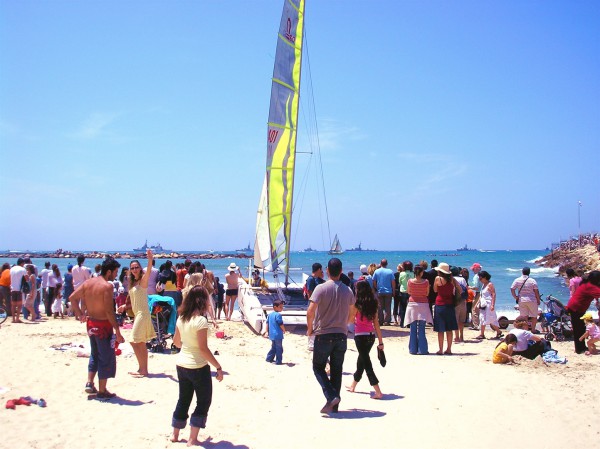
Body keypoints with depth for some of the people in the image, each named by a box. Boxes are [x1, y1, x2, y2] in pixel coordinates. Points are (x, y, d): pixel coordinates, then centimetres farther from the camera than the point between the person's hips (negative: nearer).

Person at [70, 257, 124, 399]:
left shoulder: (88, 282, 4)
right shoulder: (107, 286, -19)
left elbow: (72, 297, 8)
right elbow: (109, 311, -23)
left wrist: (80, 314, 12)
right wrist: (117, 331, -19)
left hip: (91, 323, 7)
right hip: (103, 324, -7)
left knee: (95, 355, 24)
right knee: (106, 358, 4)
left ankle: (89, 383, 23)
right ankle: (102, 391, 10)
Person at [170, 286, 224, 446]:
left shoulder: (181, 318, 1)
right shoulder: (201, 320, -21)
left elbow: (176, 341, 12)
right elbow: (203, 349, -22)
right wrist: (218, 367, -15)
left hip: (182, 365, 7)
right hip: (198, 367, -7)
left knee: (183, 399, 21)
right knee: (203, 402, 8)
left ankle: (175, 434, 30)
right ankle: (192, 439, 10)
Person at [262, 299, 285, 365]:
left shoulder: (270, 314, 9)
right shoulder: (278, 315, -16)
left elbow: (267, 323, 13)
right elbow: (281, 324, -16)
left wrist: (266, 331, 17)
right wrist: (284, 330, 0)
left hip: (272, 334, 9)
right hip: (278, 335, -9)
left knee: (273, 347, 22)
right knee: (279, 348, -1)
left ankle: (269, 358, 25)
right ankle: (278, 361, 1)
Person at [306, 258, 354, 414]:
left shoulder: (321, 288, -11)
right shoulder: (347, 291, 3)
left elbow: (310, 311, -18)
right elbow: (350, 314, 11)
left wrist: (310, 328, -2)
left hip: (323, 334, -4)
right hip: (341, 335, 4)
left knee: (318, 367, 10)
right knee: (336, 370, 12)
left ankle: (331, 396, -8)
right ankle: (334, 406, 15)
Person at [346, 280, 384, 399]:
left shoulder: (356, 304, -11)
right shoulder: (373, 304, 4)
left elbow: (349, 320, -3)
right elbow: (376, 323, 5)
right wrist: (380, 341, 7)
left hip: (360, 335, -7)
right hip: (371, 335, 7)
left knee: (366, 362, -2)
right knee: (361, 359, 21)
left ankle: (378, 392, -8)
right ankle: (353, 385, 40)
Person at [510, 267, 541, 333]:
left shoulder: (517, 280, -1)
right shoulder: (532, 281, -7)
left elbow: (512, 289, -3)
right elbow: (536, 291, -5)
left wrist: (515, 297, 7)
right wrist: (538, 300, 6)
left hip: (521, 300, 2)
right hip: (532, 300, -2)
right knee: (534, 316, 12)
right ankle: (533, 329, 17)